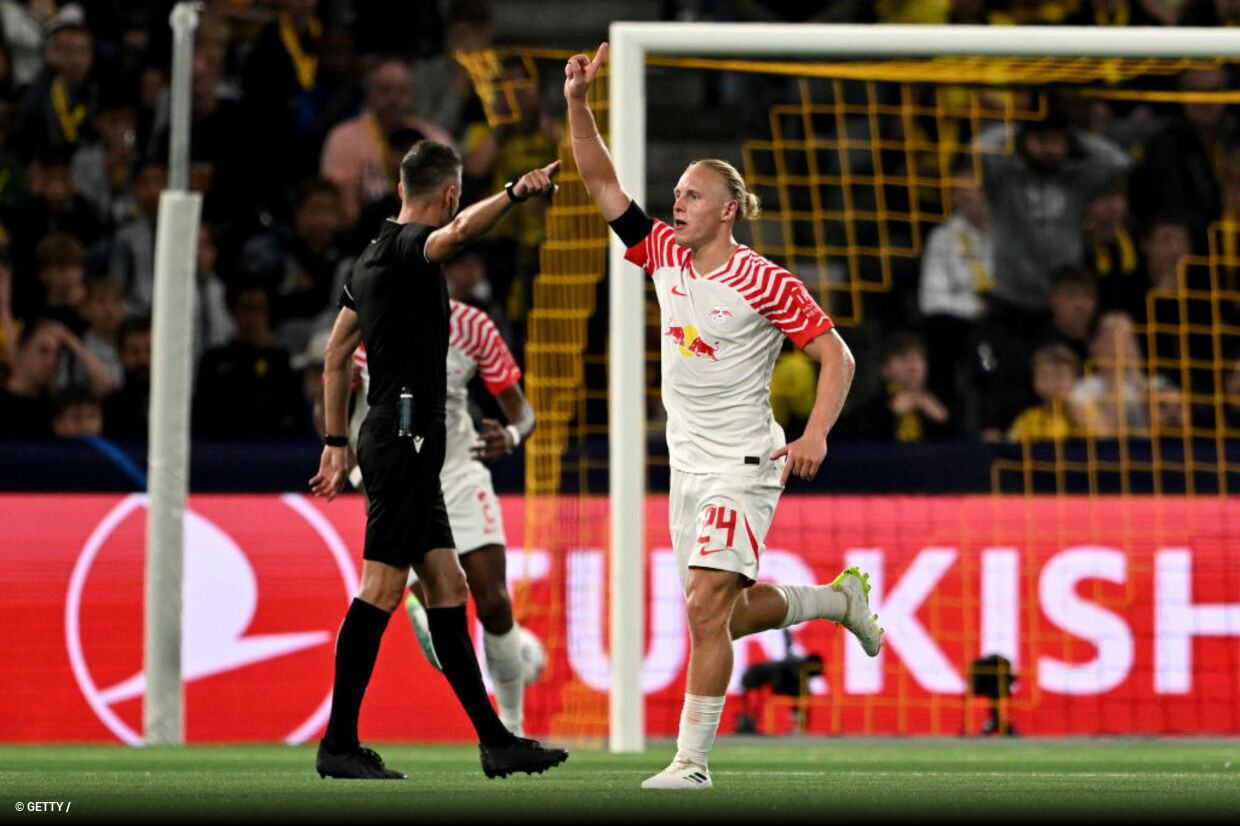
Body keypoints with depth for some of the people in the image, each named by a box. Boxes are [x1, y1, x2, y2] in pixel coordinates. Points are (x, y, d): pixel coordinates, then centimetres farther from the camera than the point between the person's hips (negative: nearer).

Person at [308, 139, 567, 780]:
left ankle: (494, 740, 11)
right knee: (382, 588, -9)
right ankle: (339, 743, -8)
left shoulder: (374, 256, 18)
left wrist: (336, 441, 24)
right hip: (406, 436, -10)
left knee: (447, 590, 9)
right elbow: (459, 231, -33)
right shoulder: (408, 246, -9)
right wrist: (513, 194, -47)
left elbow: (336, 354, 22)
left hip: (392, 437, 10)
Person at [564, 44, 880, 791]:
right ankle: (839, 598, 38)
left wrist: (815, 436, -23)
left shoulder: (765, 282, -12)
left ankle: (693, 758, -12)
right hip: (688, 468, 7)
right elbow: (602, 182, 4)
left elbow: (837, 356, -10)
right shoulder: (664, 255, 5)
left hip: (742, 468, -7)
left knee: (706, 608, -17)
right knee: (724, 614, 14)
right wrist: (579, 103, -9)